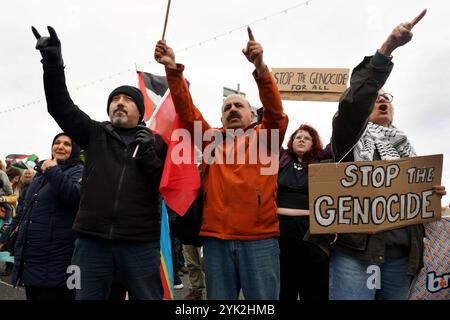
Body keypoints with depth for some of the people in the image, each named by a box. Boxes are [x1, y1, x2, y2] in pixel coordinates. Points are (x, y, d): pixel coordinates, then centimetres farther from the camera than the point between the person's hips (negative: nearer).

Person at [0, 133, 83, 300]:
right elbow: (25, 206, 26)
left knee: (52, 295, -3)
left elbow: (74, 194, -28)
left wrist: (54, 171, -21)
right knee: (32, 295, 14)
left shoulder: (78, 171, -5)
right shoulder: (42, 170, 18)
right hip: (30, 252, 8)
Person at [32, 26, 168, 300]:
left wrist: (148, 156, -12)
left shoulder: (156, 142, 7)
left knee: (147, 296, 8)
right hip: (93, 240, 2)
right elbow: (62, 108, -1)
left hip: (141, 243, -1)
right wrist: (53, 63, -12)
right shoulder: (95, 135, 10)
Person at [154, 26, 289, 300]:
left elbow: (275, 110, -8)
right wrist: (173, 69, -7)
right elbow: (187, 111, 5)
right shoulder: (211, 139, 15)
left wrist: (260, 66, -23)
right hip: (216, 240, 2)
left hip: (260, 240, -2)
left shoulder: (265, 138, 8)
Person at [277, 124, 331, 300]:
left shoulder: (322, 161, 8)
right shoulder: (280, 158, 11)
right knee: (283, 287, 11)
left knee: (314, 287, 7)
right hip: (280, 227, 1)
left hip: (312, 228, -1)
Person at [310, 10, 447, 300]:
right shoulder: (351, 136, 3)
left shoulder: (406, 146, 20)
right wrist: (387, 49, -24)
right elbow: (352, 102, -19)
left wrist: (432, 192, 1)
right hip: (355, 249, -6)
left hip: (400, 253, 6)